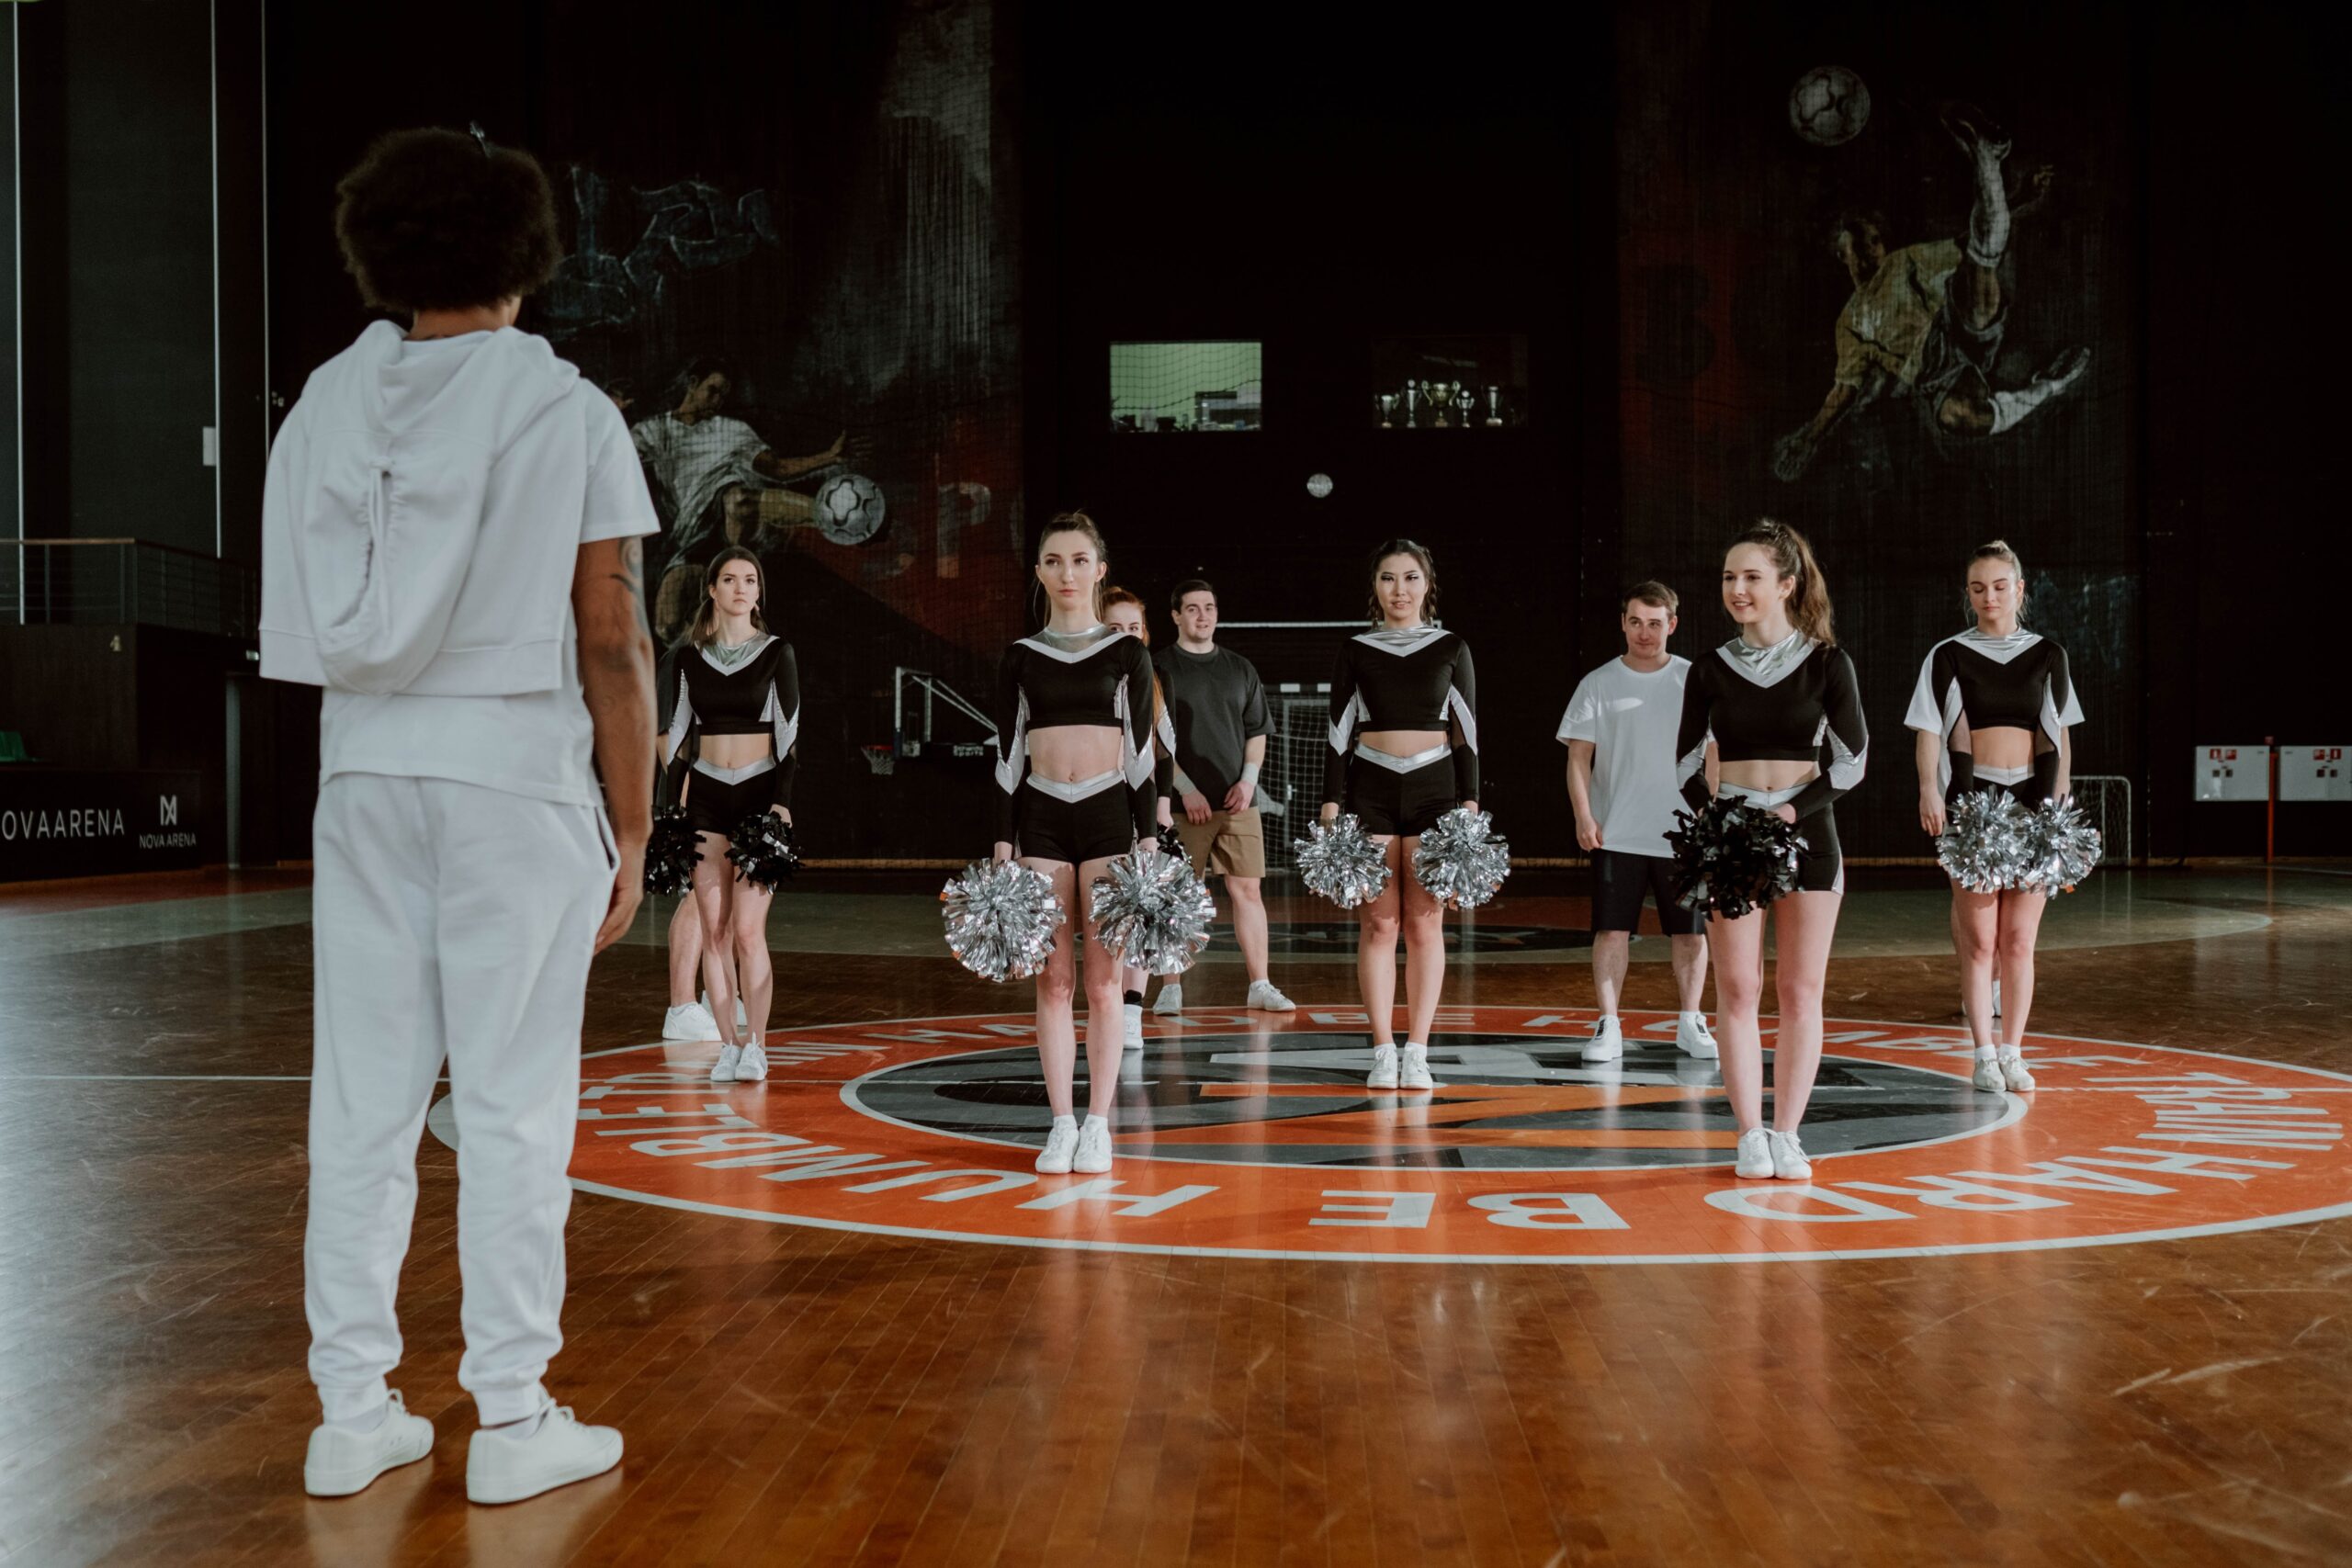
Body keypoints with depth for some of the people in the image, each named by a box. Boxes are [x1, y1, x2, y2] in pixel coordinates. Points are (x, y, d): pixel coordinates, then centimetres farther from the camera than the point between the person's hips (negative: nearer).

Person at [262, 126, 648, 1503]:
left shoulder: (329, 402, 7)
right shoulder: (568, 411, -3)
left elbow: (314, 620, 4)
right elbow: (613, 646, -5)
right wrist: (633, 830, 0)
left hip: (366, 770, 4)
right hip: (518, 770, -4)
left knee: (364, 1091, 8)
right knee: (512, 1099, 1)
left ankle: (354, 1412, 15)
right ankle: (512, 1419, 8)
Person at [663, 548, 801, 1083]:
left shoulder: (776, 653, 3)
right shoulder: (693, 658, 10)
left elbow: (789, 732, -1)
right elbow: (681, 733, 13)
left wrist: (781, 800, -10)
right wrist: (675, 803, 7)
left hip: (759, 792, -3)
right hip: (707, 797, 3)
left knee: (747, 928, -10)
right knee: (714, 929, 1)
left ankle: (756, 1044, 0)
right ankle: (729, 1044, 9)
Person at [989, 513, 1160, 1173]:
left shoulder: (1127, 653, 5)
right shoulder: (1020, 657, 8)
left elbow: (1140, 751, 3)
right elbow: (1008, 755, 8)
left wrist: (1149, 838, -4)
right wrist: (1002, 845, 3)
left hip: (1109, 817, -1)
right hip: (1040, 820, 1)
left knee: (1102, 980, -1)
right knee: (1053, 980, 2)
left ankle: (1098, 1123, 7)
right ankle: (1061, 1123, 9)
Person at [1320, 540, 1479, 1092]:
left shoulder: (1451, 649, 8)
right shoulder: (1355, 652, 8)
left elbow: (1467, 731, 7)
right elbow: (1339, 733, 7)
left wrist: (1470, 802, 0)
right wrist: (1331, 803, -1)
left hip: (1434, 788, 0)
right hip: (1371, 791, 0)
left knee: (1425, 923, -2)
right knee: (1378, 923, -1)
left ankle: (1417, 1052, 4)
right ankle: (1383, 1052, 5)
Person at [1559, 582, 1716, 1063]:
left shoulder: (1694, 681, 4)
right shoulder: (1599, 684, 3)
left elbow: (1712, 754, 7)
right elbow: (1579, 757, 2)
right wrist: (1583, 816, -9)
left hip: (1683, 833, 1)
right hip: (1616, 835, -1)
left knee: (1690, 932, 6)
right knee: (1611, 930, -3)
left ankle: (1690, 1023, 18)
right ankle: (1608, 1027, 3)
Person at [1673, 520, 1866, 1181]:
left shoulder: (1826, 663, 0)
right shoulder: (1711, 670, 5)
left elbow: (1852, 758, -1)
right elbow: (1687, 762, 6)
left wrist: (1793, 811, -13)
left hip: (1806, 831, -1)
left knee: (1800, 990, 1)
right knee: (1737, 989, -1)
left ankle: (1787, 1133, 8)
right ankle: (1750, 1134, 6)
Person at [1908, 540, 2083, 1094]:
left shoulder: (2047, 655, 10)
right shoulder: (1947, 656, 4)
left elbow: (2062, 735, 13)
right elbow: (1929, 730, 0)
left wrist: (2062, 799, 5)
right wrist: (1929, 790, -13)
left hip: (2032, 797, 2)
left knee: (2019, 939, 3)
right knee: (1978, 937, -2)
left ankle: (2012, 1053, 11)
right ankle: (1984, 1054, 4)